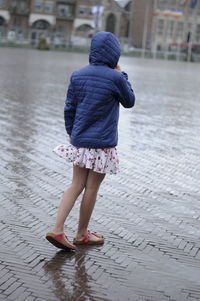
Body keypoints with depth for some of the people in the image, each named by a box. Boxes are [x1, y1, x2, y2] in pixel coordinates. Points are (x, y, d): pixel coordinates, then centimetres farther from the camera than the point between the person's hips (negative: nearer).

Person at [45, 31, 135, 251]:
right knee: (92, 188, 7)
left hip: (79, 141, 5)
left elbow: (69, 109, 7)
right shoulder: (115, 78, -13)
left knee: (76, 186, 13)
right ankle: (82, 234, 20)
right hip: (102, 144, -5)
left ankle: (57, 229, 4)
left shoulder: (77, 75, 2)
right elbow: (129, 101, 4)